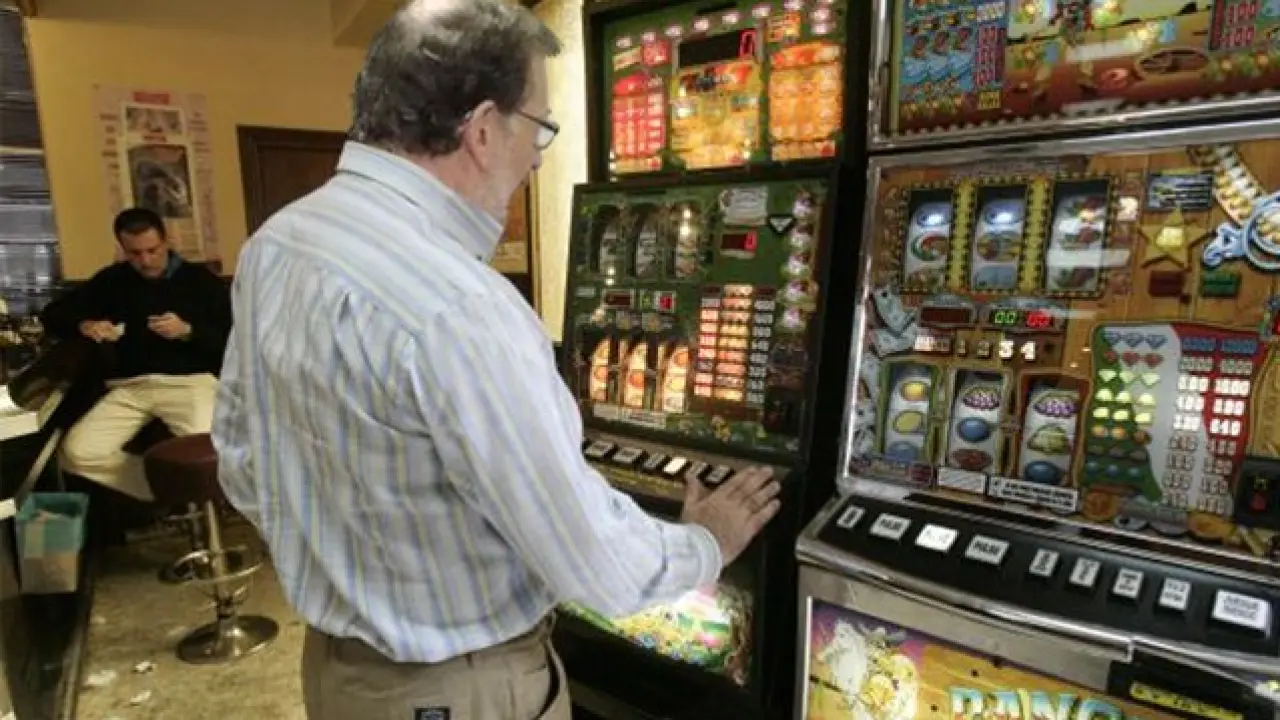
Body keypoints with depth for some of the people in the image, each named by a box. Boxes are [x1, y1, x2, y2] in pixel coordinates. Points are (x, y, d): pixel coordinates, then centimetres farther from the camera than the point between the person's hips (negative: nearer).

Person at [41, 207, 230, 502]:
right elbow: (52, 315, 19)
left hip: (190, 380, -4)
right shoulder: (112, 280, 16)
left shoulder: (201, 280, 7)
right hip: (129, 386, 4)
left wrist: (188, 331, -17)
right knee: (77, 452, -20)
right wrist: (84, 326, -3)